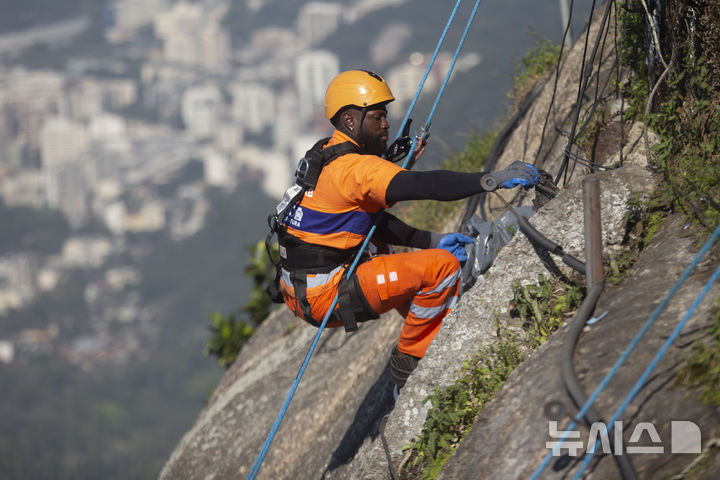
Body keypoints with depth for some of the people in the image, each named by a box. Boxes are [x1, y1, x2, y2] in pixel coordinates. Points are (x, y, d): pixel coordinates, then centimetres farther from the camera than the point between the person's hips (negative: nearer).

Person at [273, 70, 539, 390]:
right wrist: (495, 179, -31)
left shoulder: (326, 156, 15)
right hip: (325, 295, -11)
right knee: (443, 266, -14)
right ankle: (408, 359, 0)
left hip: (302, 288, 11)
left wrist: (431, 241, 8)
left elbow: (373, 221, 18)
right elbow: (424, 185, -31)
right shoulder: (356, 168, -19)